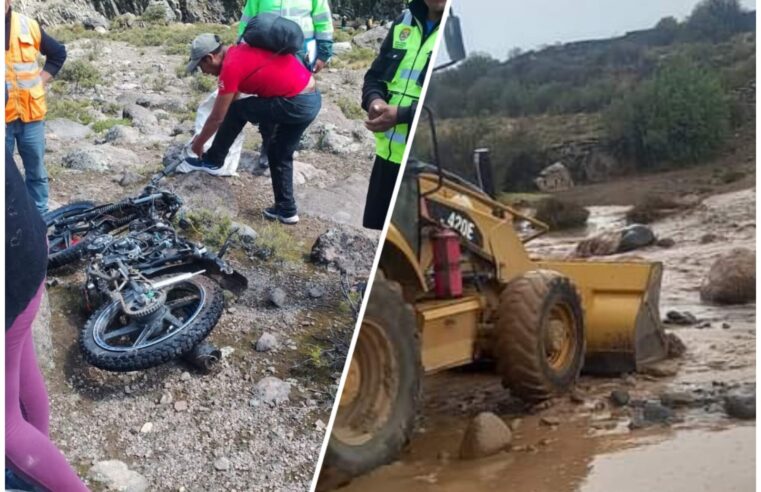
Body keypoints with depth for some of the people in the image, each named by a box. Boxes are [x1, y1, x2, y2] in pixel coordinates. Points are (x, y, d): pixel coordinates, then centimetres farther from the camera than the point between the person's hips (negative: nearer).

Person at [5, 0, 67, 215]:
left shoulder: (29, 26, 2)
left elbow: (58, 53, 16)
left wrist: (41, 80, 6)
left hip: (30, 113, 2)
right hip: (4, 117, -2)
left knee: (36, 172, 12)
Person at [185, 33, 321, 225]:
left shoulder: (231, 66, -11)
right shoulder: (241, 52, 16)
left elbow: (218, 117, -4)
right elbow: (232, 97, 30)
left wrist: (199, 142, 12)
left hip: (296, 104, -9)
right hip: (312, 99, 9)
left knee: (237, 110, 2)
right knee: (279, 154, 19)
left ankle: (213, 160, 18)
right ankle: (286, 209, 24)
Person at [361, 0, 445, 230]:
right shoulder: (404, 23, 10)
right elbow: (375, 75, 15)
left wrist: (401, 114, -25)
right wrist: (374, 99, -8)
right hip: (388, 153, 7)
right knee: (374, 231, 18)